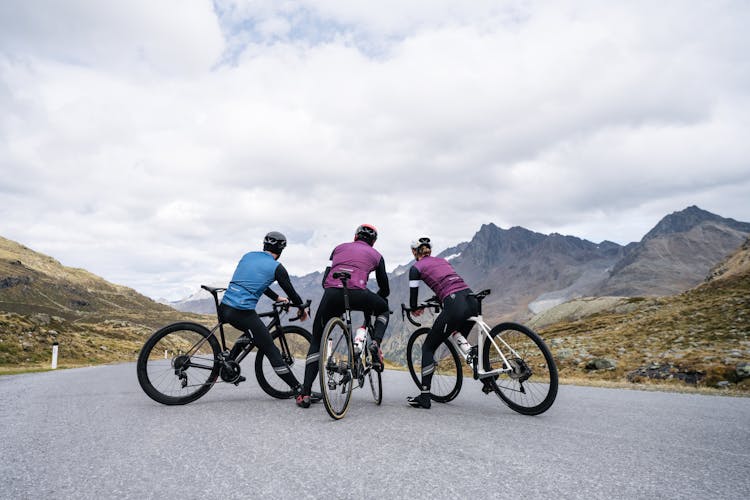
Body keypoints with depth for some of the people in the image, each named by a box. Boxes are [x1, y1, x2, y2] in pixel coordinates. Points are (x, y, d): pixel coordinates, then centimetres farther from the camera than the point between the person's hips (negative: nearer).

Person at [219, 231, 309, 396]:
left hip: (224, 308, 7)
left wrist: (277, 298, 36)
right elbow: (290, 291, 6)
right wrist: (302, 308, 25)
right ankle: (299, 389, 4)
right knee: (272, 351, 1)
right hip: (243, 313, -7)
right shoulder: (276, 267, -3)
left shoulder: (248, 256, 16)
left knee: (251, 332, 34)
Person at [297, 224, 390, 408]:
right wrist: (374, 302, 50)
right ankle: (376, 343, 6)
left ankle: (305, 394, 12)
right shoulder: (375, 255, 25)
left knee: (317, 340, 19)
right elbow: (385, 288, 31)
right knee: (384, 308, 32)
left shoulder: (339, 248, 30)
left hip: (331, 294, 2)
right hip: (358, 294, -1)